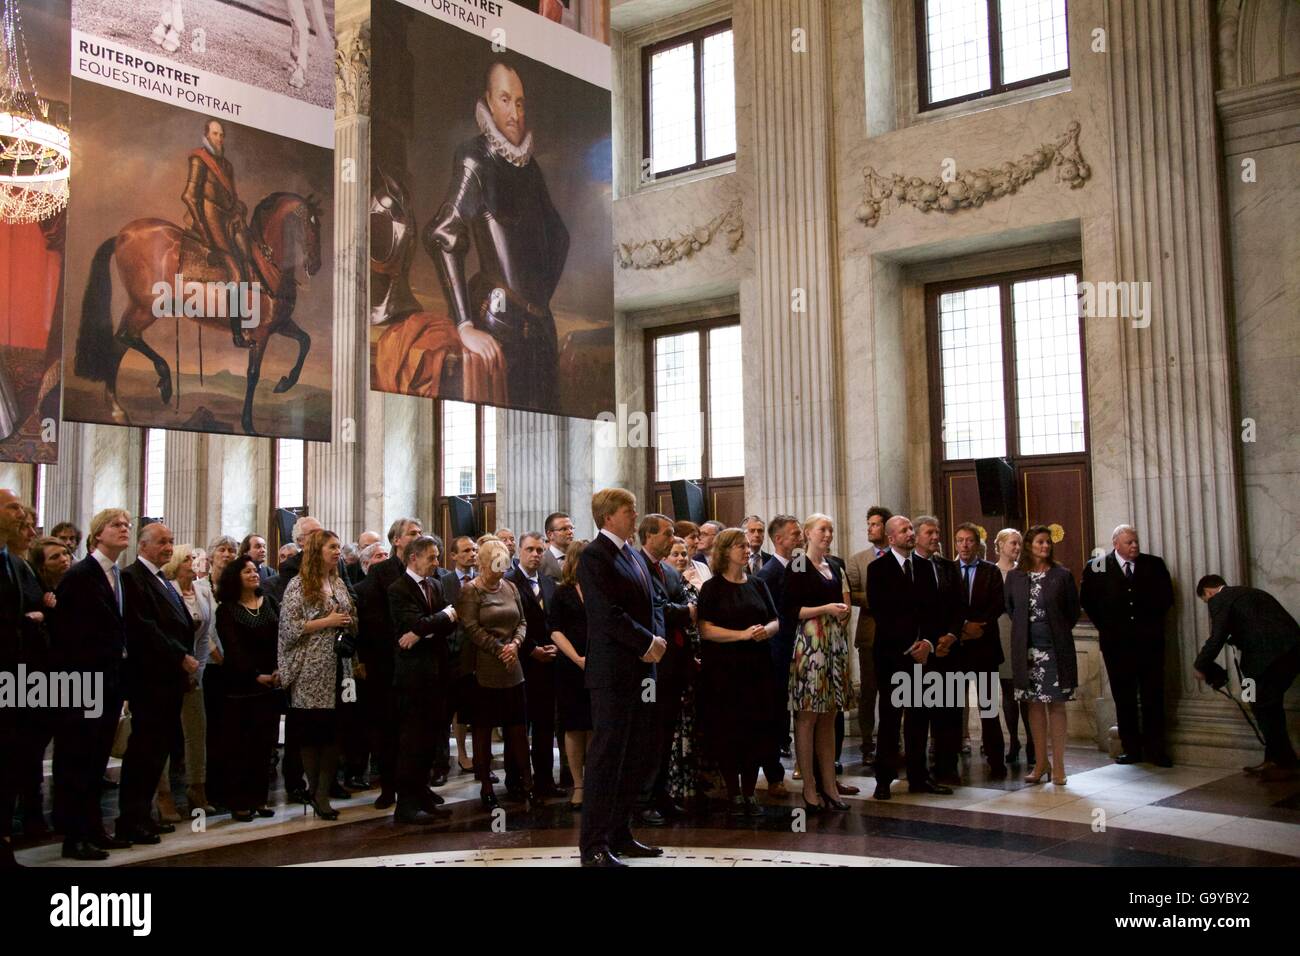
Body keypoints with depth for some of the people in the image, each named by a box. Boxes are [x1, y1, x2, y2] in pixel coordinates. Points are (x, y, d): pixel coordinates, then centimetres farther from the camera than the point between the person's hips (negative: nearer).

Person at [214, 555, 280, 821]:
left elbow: (281, 637, 4)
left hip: (270, 683, 4)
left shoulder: (269, 602, 11)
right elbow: (233, 648, -7)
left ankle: (259, 799, 14)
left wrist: (279, 670, -10)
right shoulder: (227, 610, 0)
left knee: (265, 743, 5)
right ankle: (239, 803, 7)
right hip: (241, 685, -3)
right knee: (240, 746, 1)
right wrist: (256, 676, -15)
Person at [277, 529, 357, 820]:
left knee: (334, 731, 2)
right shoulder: (299, 584, -4)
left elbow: (352, 622, 20)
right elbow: (289, 627, -11)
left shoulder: (339, 583, 14)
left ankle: (322, 794, 9)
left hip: (337, 669, 5)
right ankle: (315, 789, 14)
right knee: (310, 732, -1)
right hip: (310, 671, -5)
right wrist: (327, 622, -13)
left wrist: (348, 622, -2)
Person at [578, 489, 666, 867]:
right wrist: (648, 643, -13)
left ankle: (619, 835, 22)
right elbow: (609, 613, -18)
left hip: (641, 670, 9)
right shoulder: (594, 556, -10)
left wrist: (657, 640, -1)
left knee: (638, 758, 12)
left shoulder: (634, 556, 18)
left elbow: (651, 606, 17)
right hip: (613, 672, -9)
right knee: (607, 757, -5)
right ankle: (594, 846, 2)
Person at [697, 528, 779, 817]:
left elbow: (775, 621, 14)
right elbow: (706, 630, -10)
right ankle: (734, 794, 11)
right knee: (727, 731, 0)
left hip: (757, 668, 4)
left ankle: (749, 792, 14)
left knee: (756, 729, 3)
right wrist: (743, 634, -19)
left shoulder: (757, 585, 12)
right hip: (723, 670, -4)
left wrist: (766, 630, -9)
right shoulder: (713, 587, -2)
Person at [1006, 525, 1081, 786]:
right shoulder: (1015, 576, 3)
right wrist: (1025, 628, 10)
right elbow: (1009, 608, 15)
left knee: (1056, 704, 0)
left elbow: (1074, 609, 6)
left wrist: (1060, 631, 6)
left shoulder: (1062, 575, -1)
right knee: (1035, 704, 6)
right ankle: (1041, 762, 14)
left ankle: (1058, 765, 4)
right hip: (1027, 648, 2)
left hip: (1056, 648, -2)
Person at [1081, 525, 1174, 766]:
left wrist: (1152, 622, 4)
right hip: (1117, 643, -1)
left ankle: (1155, 749, 8)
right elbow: (1087, 600, 5)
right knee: (1124, 698, 4)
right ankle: (1131, 749, 10)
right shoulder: (1096, 568, 0)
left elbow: (1166, 596, 10)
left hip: (1149, 641, 1)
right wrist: (1106, 626, 2)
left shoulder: (1154, 565, 5)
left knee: (1153, 696, 2)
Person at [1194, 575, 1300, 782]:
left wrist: (1201, 667, 7)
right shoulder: (1247, 593, 28)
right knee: (1269, 704, 18)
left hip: (1274, 652, -9)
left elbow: (1216, 639, -5)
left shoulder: (1219, 600, 1)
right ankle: (1274, 760, 22)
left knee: (1262, 706, 0)